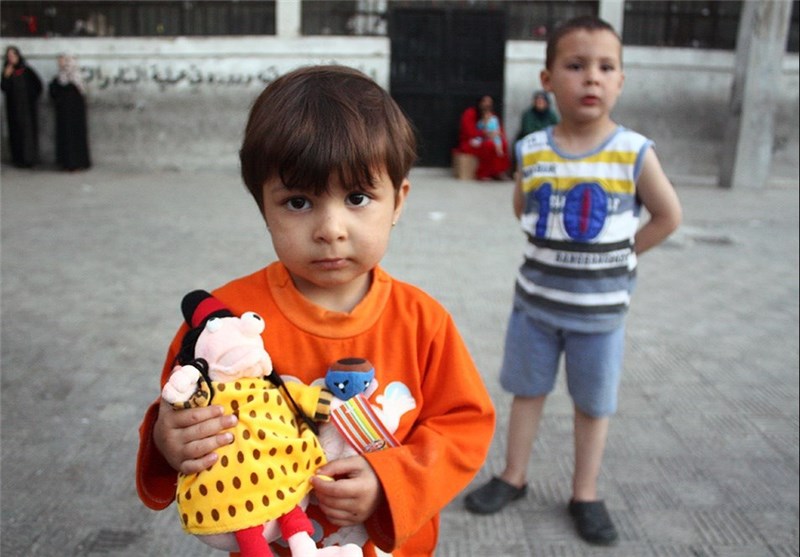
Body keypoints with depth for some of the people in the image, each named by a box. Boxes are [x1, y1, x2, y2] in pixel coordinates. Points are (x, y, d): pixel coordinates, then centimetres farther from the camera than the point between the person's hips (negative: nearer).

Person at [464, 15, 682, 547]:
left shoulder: (634, 152, -12)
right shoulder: (532, 151, -6)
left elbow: (668, 216, -1)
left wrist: (617, 255, -5)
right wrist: (557, 251, 1)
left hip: (601, 308, -2)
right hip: (535, 301, 2)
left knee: (594, 403, 12)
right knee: (527, 390, 16)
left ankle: (586, 493, 30)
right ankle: (514, 477, 34)